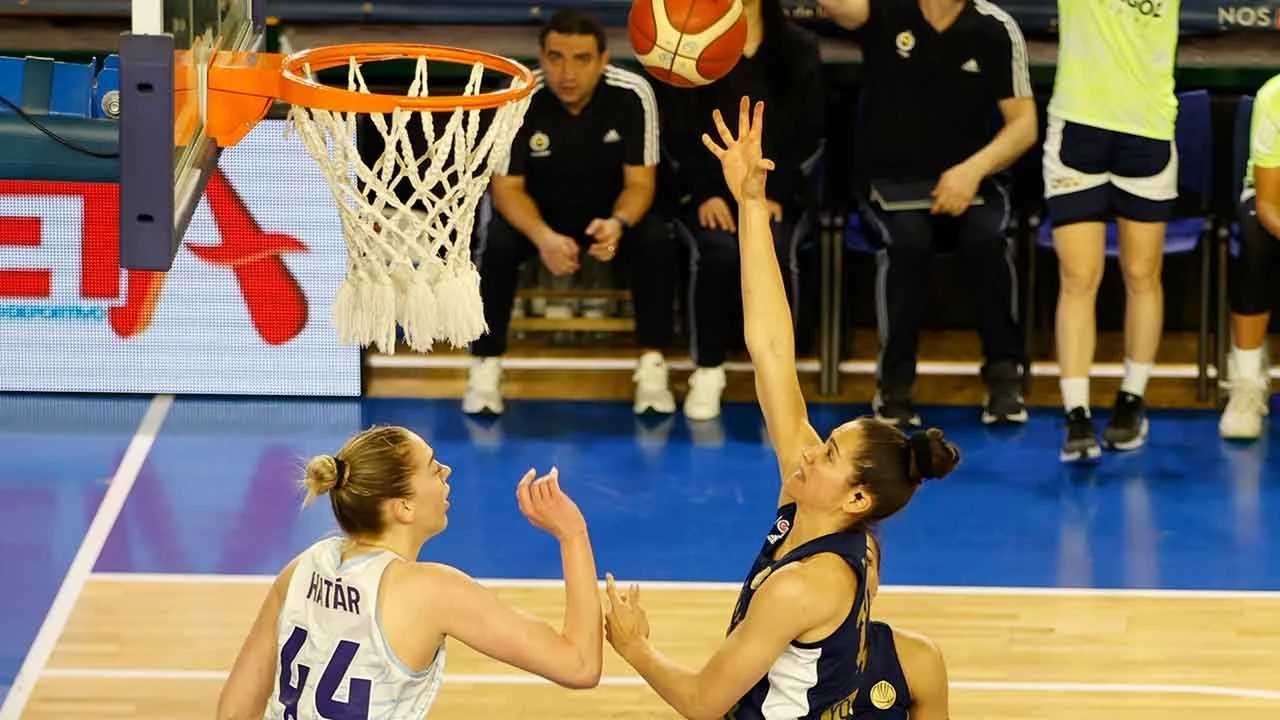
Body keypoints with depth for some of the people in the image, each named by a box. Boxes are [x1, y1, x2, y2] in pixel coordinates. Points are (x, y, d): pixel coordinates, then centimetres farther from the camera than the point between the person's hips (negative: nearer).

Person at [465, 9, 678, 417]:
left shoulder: (632, 95, -23)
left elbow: (640, 182, -17)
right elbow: (507, 187, -19)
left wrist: (618, 224, -40)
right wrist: (544, 237, -40)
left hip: (611, 213, 0)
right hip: (538, 214, 0)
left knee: (657, 242, -28)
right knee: (496, 244, -30)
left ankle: (652, 369, -17)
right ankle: (486, 369, -16)